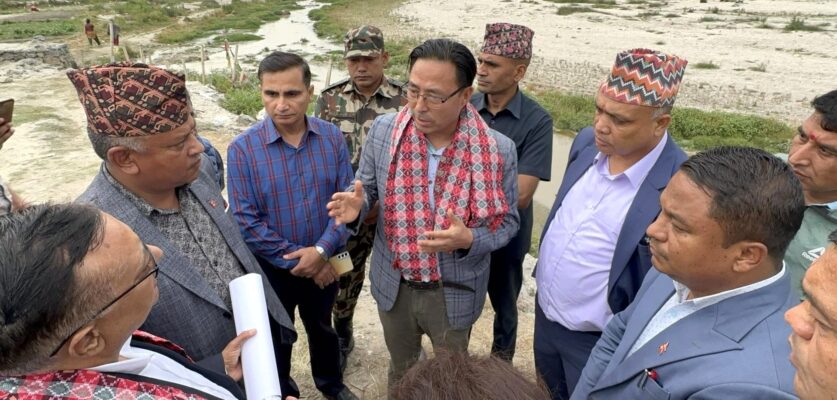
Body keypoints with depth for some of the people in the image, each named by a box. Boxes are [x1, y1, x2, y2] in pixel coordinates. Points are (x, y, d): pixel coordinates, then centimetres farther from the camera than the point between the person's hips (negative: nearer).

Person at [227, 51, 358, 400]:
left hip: (323, 263, 3)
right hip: (271, 269, -2)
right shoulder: (242, 149, -18)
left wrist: (322, 250, -21)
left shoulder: (332, 137, -10)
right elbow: (246, 222, -18)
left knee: (323, 327, 27)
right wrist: (297, 259, -17)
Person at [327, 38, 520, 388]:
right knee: (400, 369, 30)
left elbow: (506, 221, -9)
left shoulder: (498, 150, -21)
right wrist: (356, 206, -24)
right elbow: (367, 187, 0)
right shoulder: (383, 130, -15)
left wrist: (468, 239, -30)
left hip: (455, 293, -2)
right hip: (393, 285, 2)